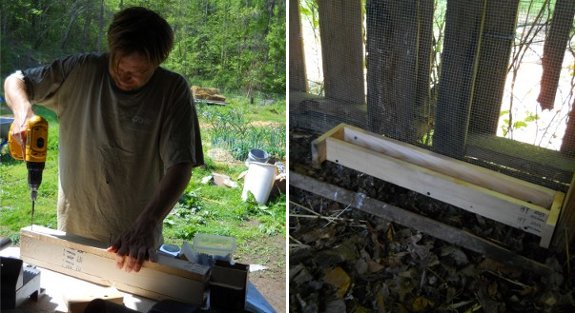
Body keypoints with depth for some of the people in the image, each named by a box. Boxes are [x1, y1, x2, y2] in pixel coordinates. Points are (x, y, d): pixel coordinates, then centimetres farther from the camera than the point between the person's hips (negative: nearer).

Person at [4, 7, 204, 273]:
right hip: (74, 232, 2)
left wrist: (147, 225, -36)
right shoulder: (81, 71, -9)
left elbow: (180, 167, -22)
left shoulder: (173, 91, -16)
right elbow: (15, 81, 4)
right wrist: (23, 111, -19)